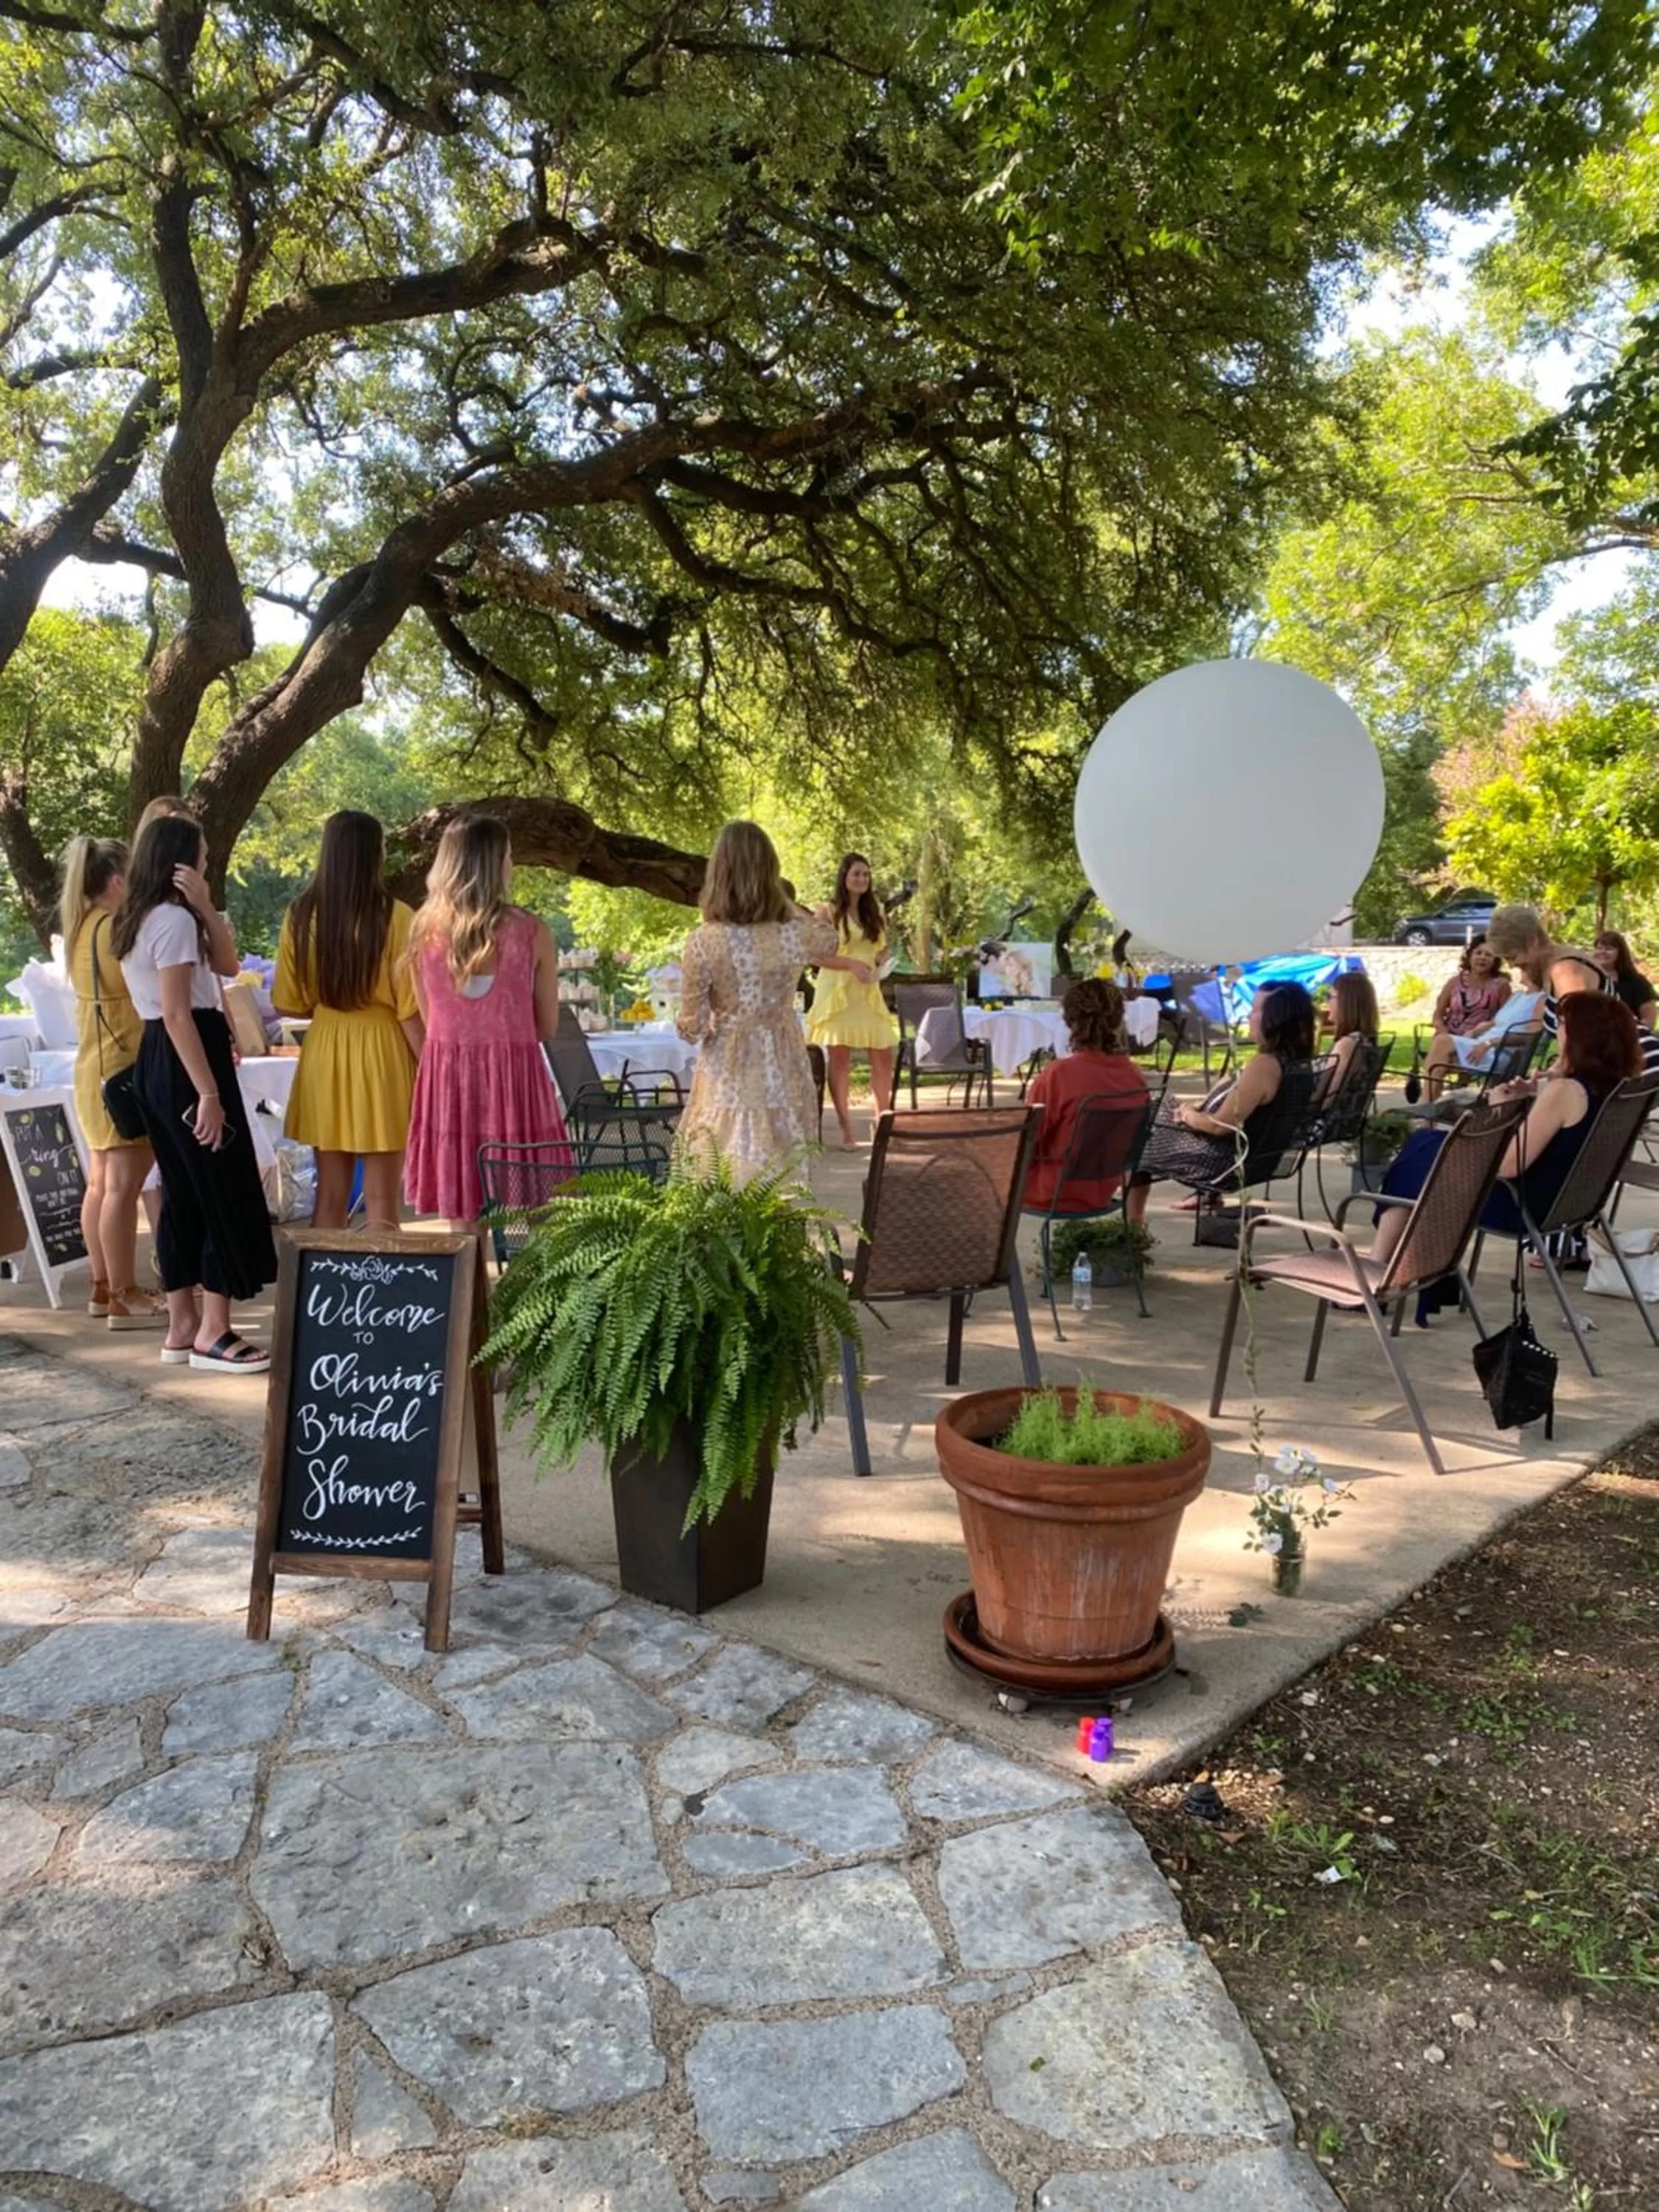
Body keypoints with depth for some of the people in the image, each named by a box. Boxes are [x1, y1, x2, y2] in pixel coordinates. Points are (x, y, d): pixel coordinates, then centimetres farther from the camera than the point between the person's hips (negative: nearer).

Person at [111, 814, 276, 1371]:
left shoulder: (138, 919, 15)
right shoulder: (174, 919, -15)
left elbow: (226, 966, 13)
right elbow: (178, 1015, -21)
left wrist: (205, 907, 0)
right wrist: (209, 1092, -22)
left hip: (155, 1061, 10)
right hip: (182, 1063, -10)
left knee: (184, 1194, 13)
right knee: (227, 1194, -4)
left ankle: (182, 1327, 18)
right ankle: (213, 1333, -1)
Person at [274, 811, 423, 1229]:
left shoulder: (301, 915, -1)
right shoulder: (395, 917, -12)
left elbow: (288, 1004, 5)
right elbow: (409, 1008, -12)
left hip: (324, 1052, 4)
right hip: (381, 1052, -3)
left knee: (329, 1197, 12)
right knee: (381, 1201, 4)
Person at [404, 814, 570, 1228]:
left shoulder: (424, 930, 0)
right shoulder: (531, 932, -7)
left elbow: (428, 1017, 9)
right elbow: (547, 1027, 2)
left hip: (446, 1076, 3)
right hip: (513, 1077, -2)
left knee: (459, 1221, 9)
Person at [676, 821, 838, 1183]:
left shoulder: (704, 942, -17)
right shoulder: (795, 935, -9)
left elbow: (691, 1028, -8)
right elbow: (830, 944, 17)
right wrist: (784, 900, 16)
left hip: (731, 1080, -2)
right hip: (783, 1076, 2)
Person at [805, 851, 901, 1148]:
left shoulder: (875, 913, 12)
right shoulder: (828, 912, -4)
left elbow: (883, 949, 19)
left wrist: (878, 964, -4)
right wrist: (851, 963, -18)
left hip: (869, 993, 4)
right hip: (836, 992, -4)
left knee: (883, 1055, 1)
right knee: (839, 1058, 0)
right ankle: (846, 1129, 7)